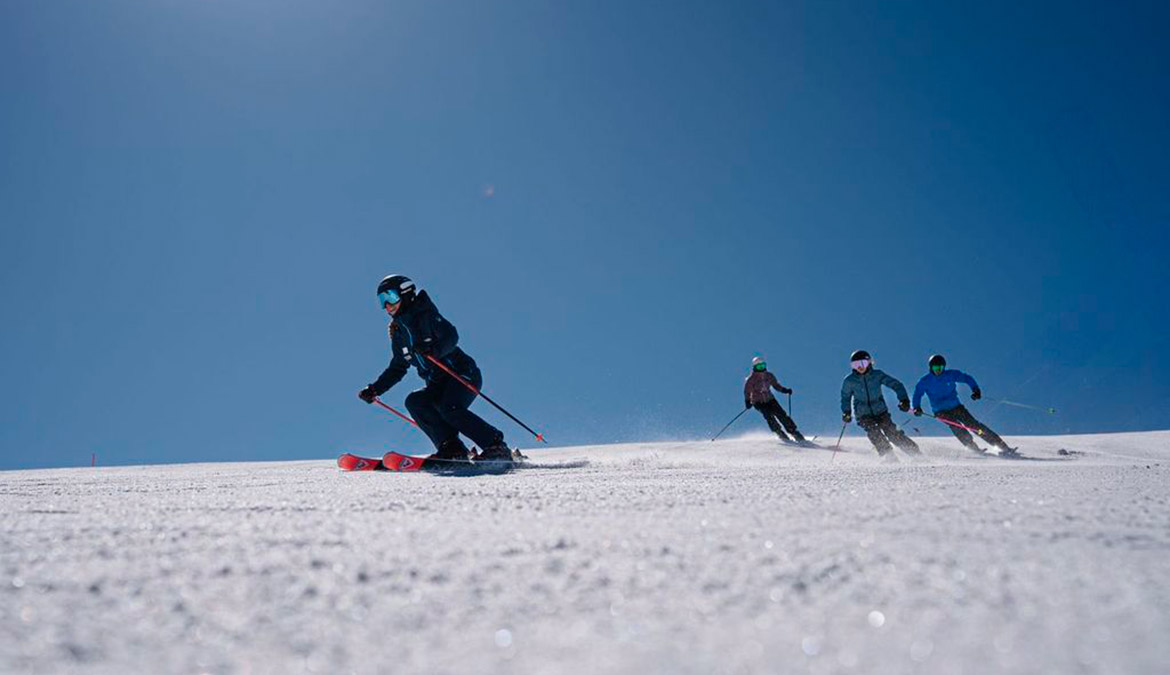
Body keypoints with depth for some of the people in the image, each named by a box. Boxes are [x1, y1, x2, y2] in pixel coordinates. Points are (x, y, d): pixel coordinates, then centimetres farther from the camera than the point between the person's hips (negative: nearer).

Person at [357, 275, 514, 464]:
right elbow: (397, 369, 23)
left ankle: (497, 447, -21)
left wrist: (433, 350, -42)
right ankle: (451, 447, -24)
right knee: (414, 401, -19)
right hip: (438, 384, 7)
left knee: (450, 409, -30)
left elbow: (451, 337, -23)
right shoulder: (398, 333, 13)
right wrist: (374, 389, 14)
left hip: (464, 375, -7)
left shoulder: (426, 315, -7)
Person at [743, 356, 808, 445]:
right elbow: (747, 392, -8)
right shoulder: (751, 379, -9)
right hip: (758, 402, -3)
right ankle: (781, 435, -19)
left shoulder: (769, 376, 2)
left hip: (770, 400, 3)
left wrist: (785, 390, -4)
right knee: (769, 415, -27)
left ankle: (795, 434, -7)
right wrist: (747, 401, -23)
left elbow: (776, 385, 12)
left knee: (782, 415, -11)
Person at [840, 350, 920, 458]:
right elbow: (845, 397, 10)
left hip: (880, 412, 0)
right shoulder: (849, 380, -6)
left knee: (893, 433, -11)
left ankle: (915, 452, 2)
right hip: (863, 415, 0)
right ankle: (888, 454, -19)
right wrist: (846, 412, -3)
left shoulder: (877, 375, -8)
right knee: (873, 431, -26)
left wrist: (903, 399, -21)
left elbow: (896, 385, -7)